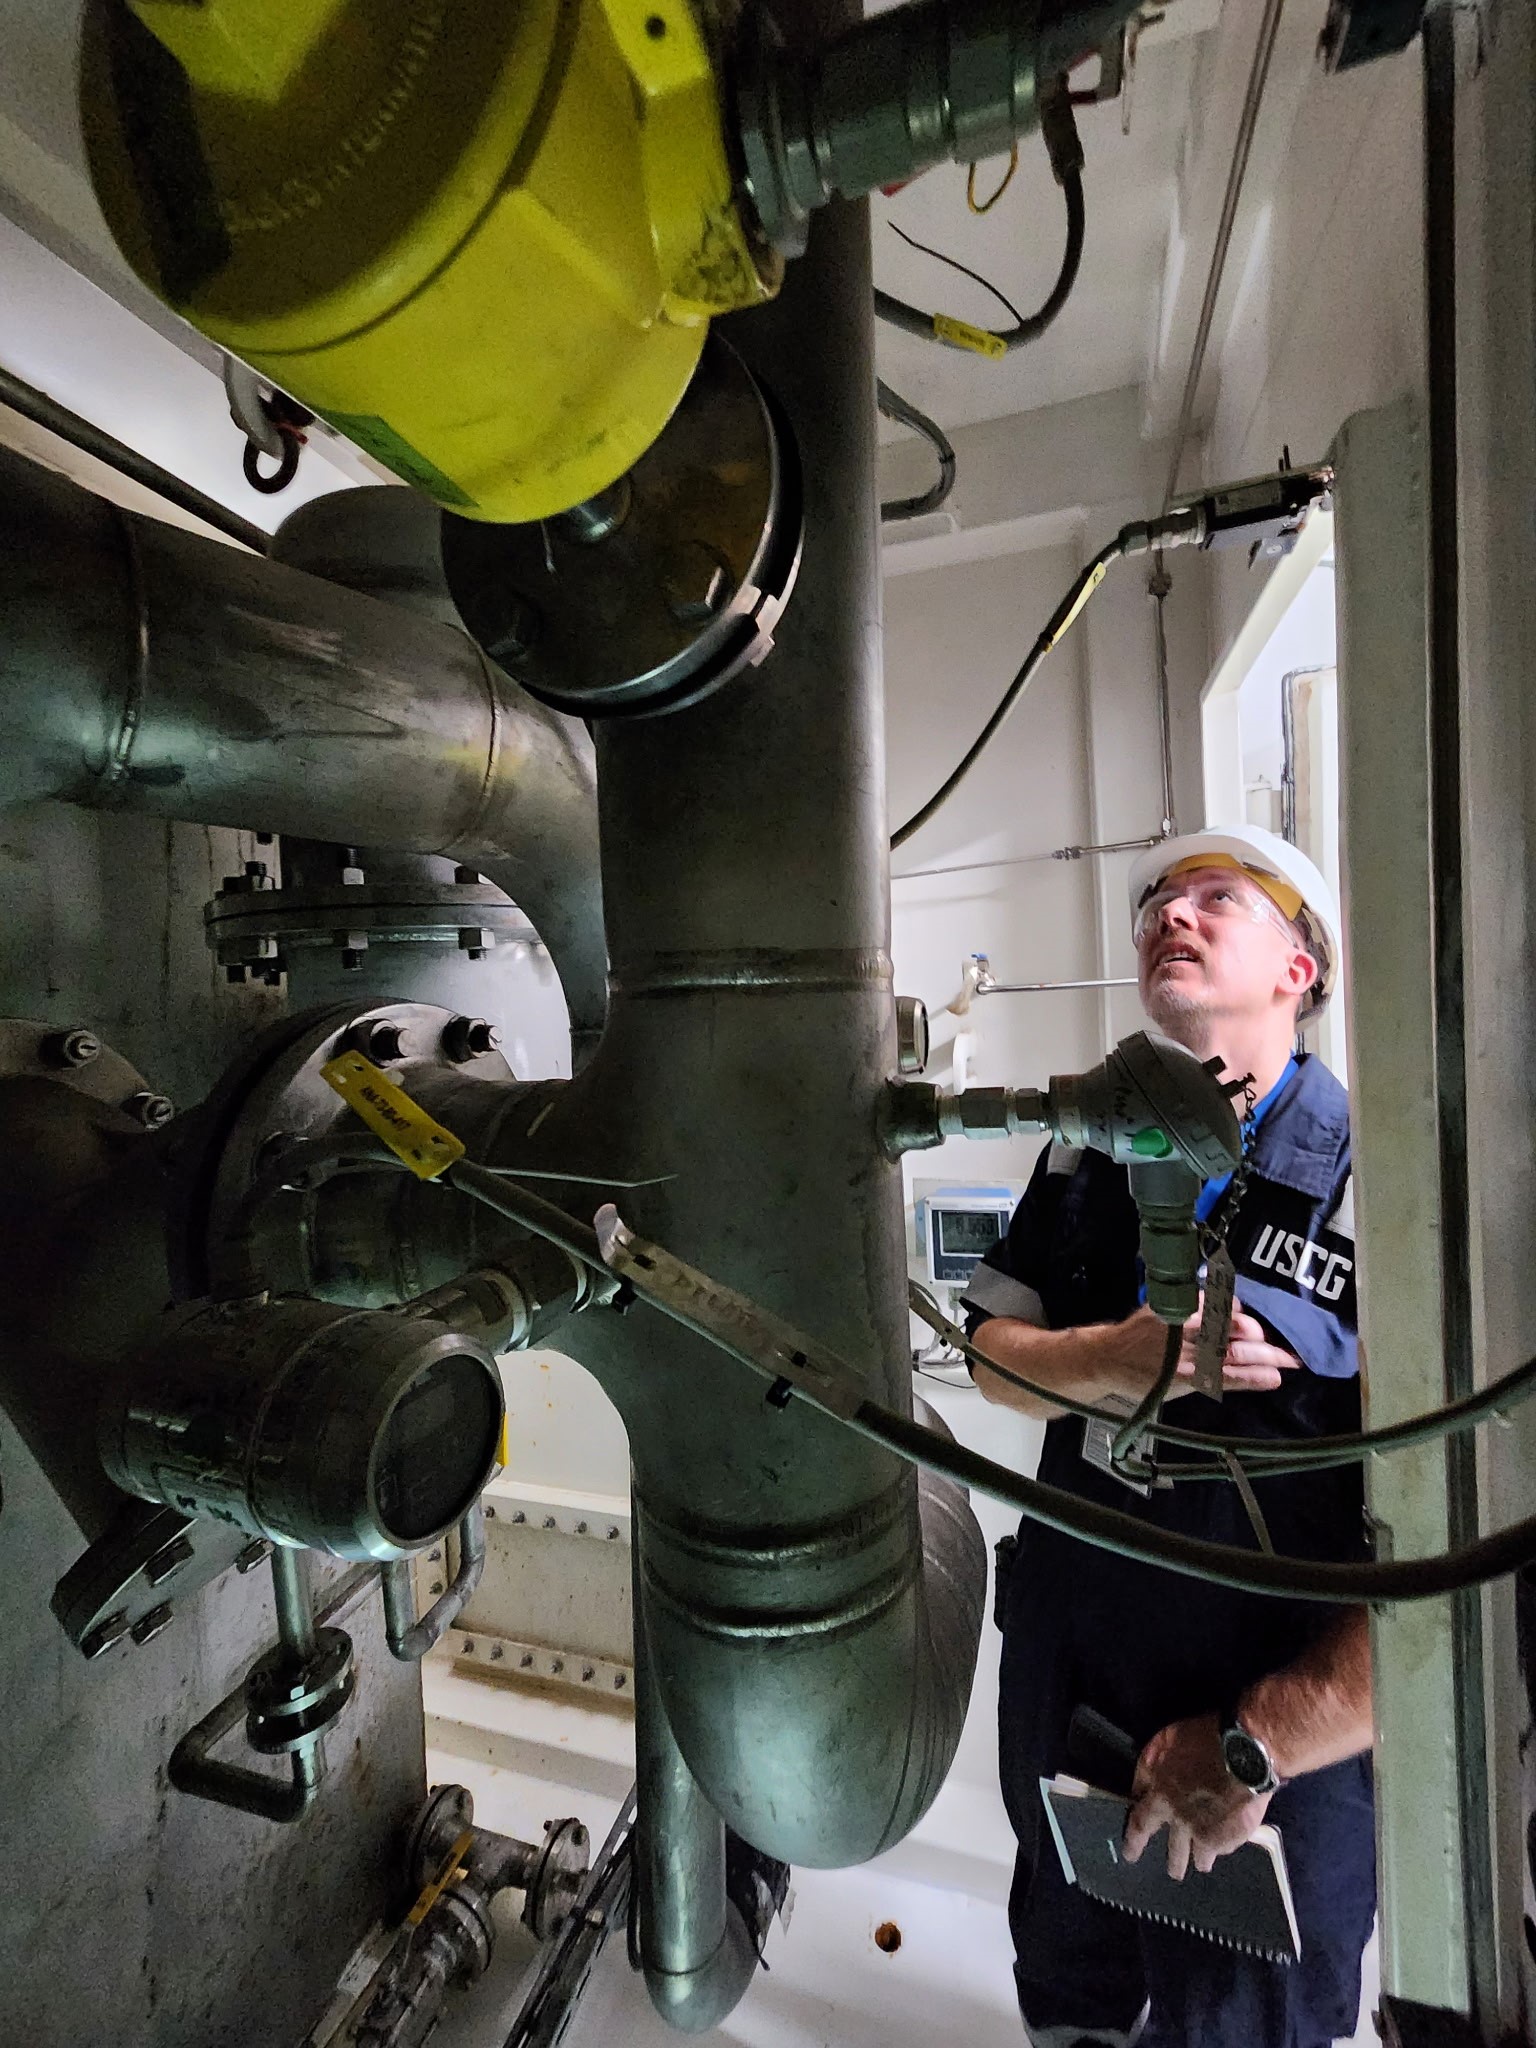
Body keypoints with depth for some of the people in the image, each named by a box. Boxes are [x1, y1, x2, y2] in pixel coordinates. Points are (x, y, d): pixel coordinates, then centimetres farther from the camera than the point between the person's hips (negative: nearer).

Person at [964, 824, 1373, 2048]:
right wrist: (1120, 1360, -21)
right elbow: (994, 1354, -1)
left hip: (1288, 1733, -4)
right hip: (1066, 1661, 5)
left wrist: (1257, 1746, -18)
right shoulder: (1090, 1153, -3)